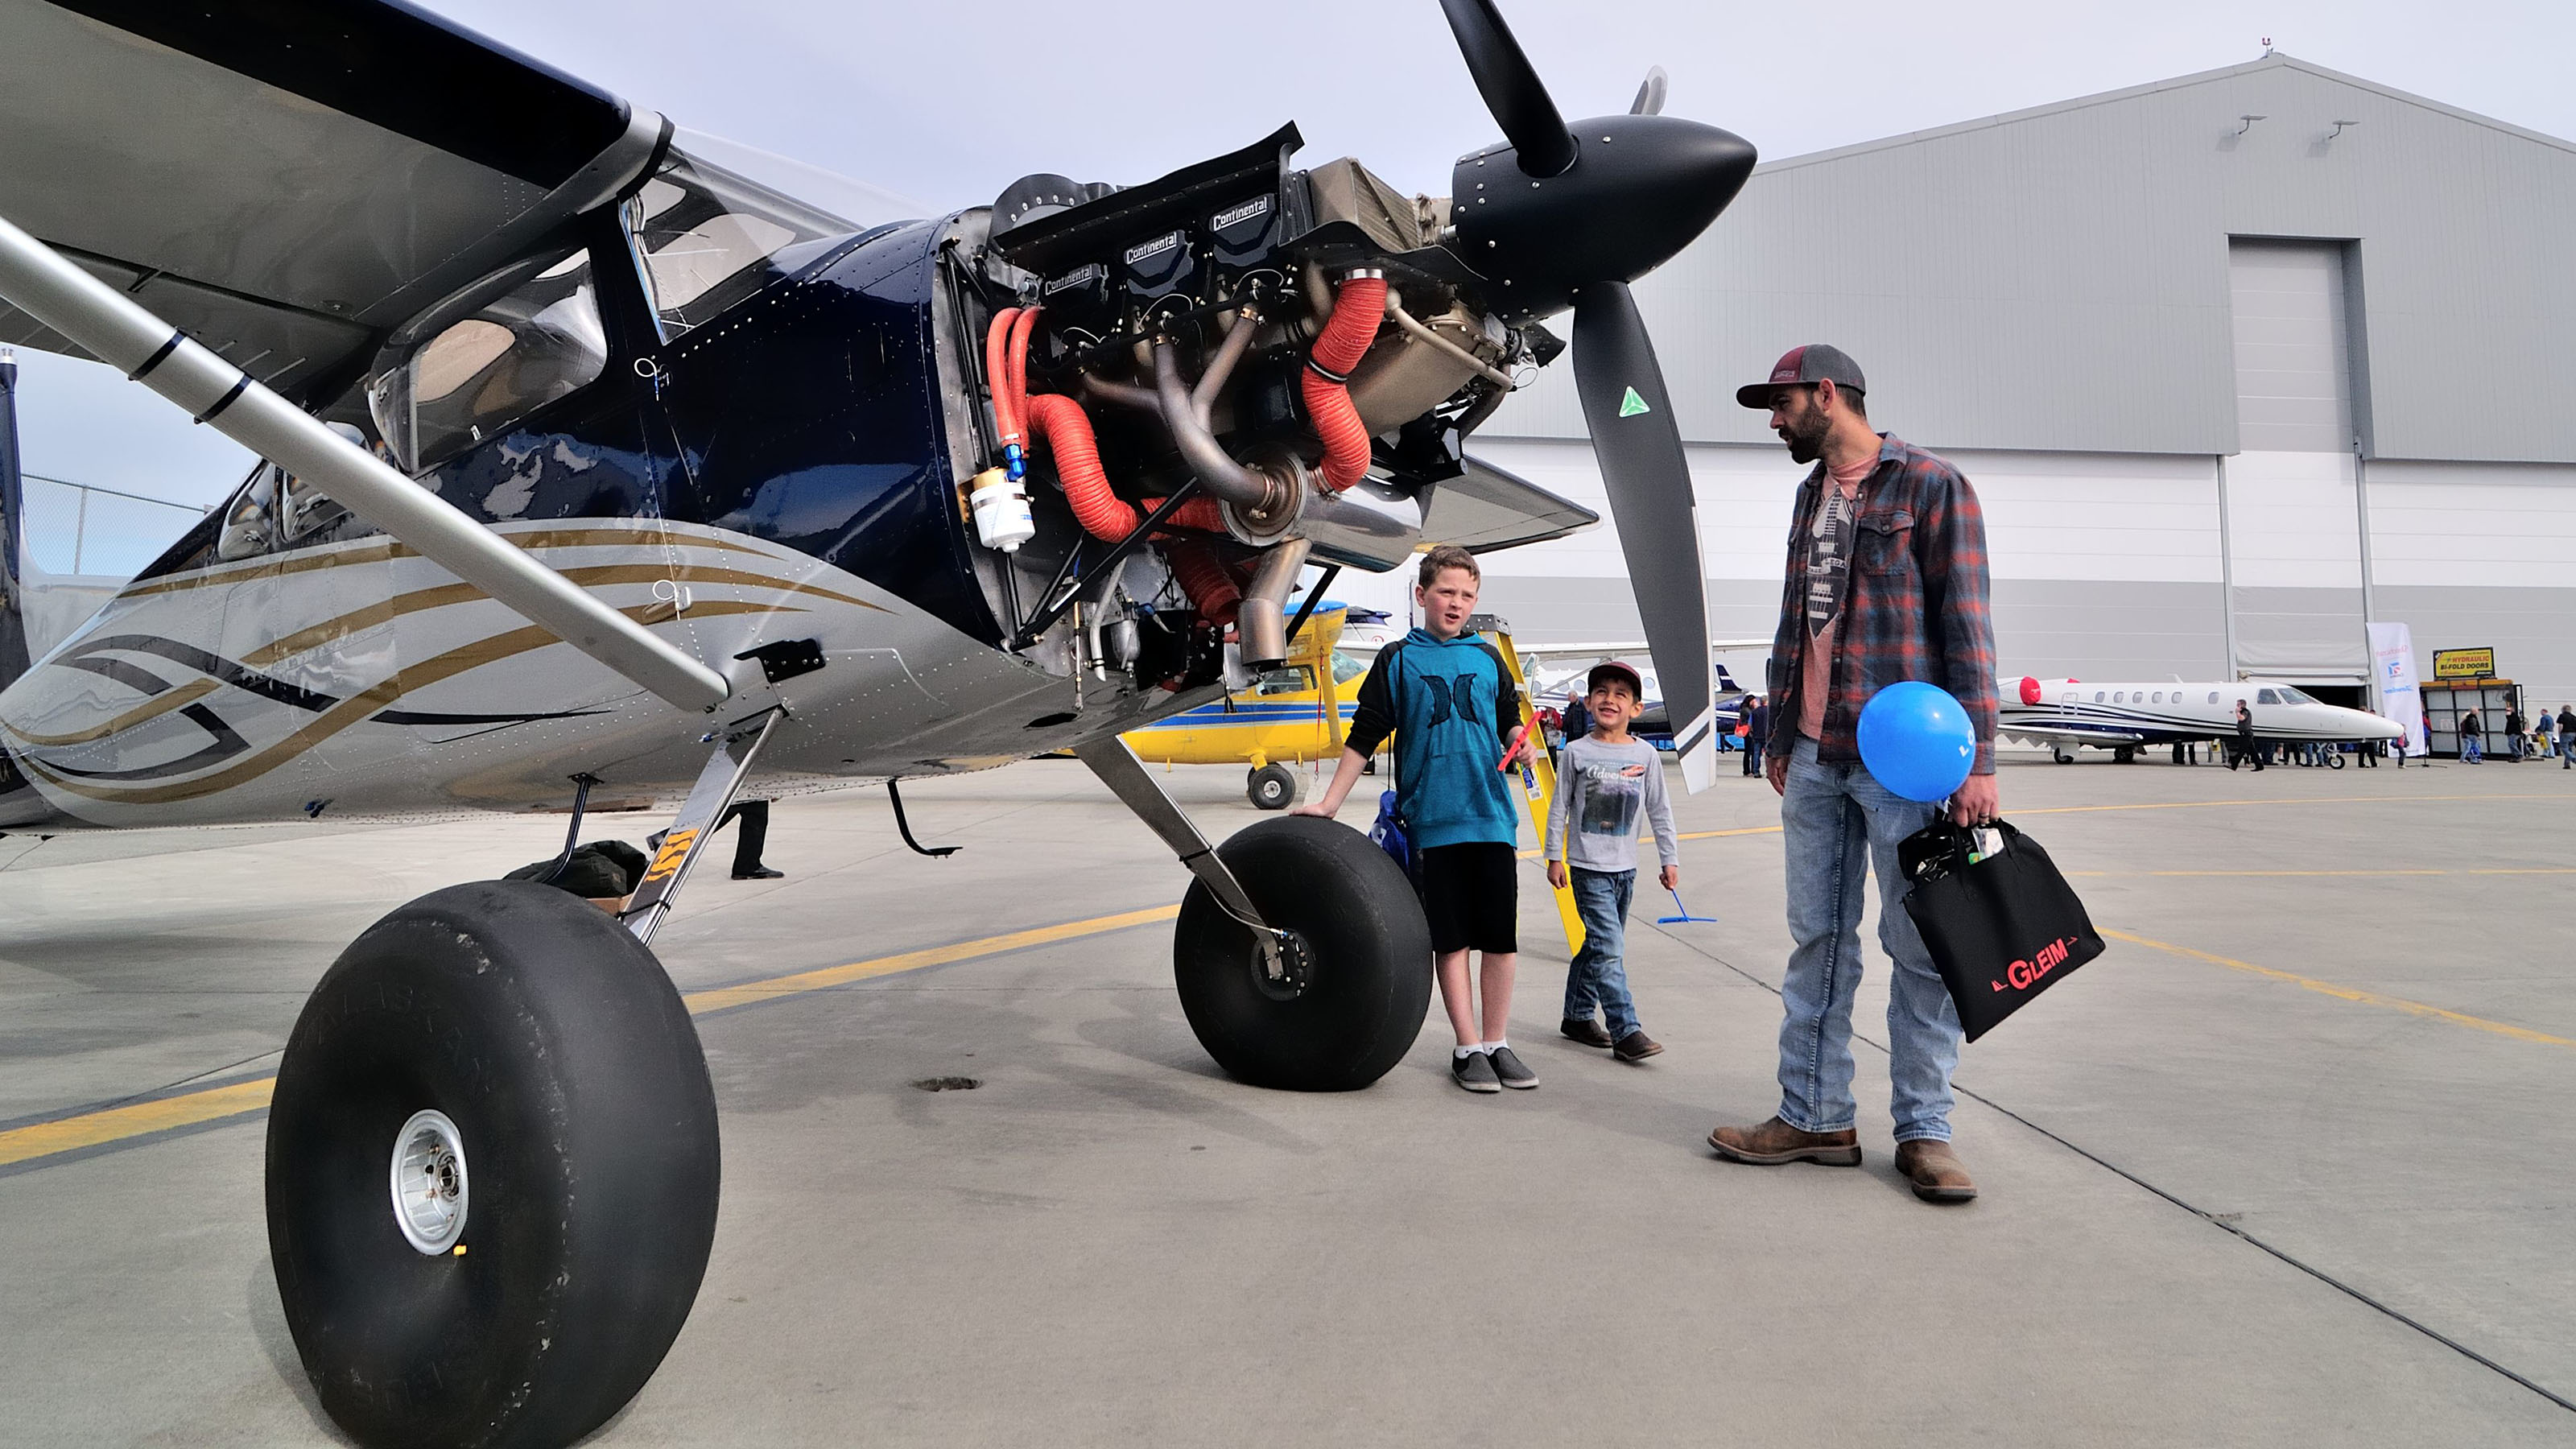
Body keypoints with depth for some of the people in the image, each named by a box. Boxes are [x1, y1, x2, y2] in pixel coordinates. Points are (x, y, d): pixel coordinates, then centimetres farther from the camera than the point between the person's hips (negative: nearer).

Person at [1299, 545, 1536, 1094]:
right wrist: (1328, 804, 2)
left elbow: (1511, 720, 21)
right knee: (1451, 941, 3)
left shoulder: (1488, 659, 13)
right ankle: (1468, 1049, 13)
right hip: (1433, 822, -2)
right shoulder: (1397, 660, 5)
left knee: (1502, 939, 4)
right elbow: (1363, 738, 5)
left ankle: (1496, 1043, 17)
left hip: (1494, 820, 3)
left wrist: (1520, 744, -2)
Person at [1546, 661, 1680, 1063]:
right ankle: (1626, 1031, -10)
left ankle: (1578, 1015, 27)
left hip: (1625, 867, 4)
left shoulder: (1646, 755, 3)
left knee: (1599, 946, 13)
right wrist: (1554, 857, -1)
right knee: (1609, 948, -11)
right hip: (1588, 867, -4)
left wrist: (1670, 858, 7)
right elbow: (1559, 808, 1)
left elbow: (1659, 811, 8)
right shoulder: (1576, 753, -4)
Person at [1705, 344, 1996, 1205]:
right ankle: (1815, 1118, 14)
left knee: (1918, 946, 0)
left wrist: (1976, 758, -14)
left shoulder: (1930, 485, -3)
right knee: (1817, 939, 7)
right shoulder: (1810, 496, 18)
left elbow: (1964, 625, -8)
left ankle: (1922, 1131, 10)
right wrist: (1779, 737, 19)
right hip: (1814, 758, 7)